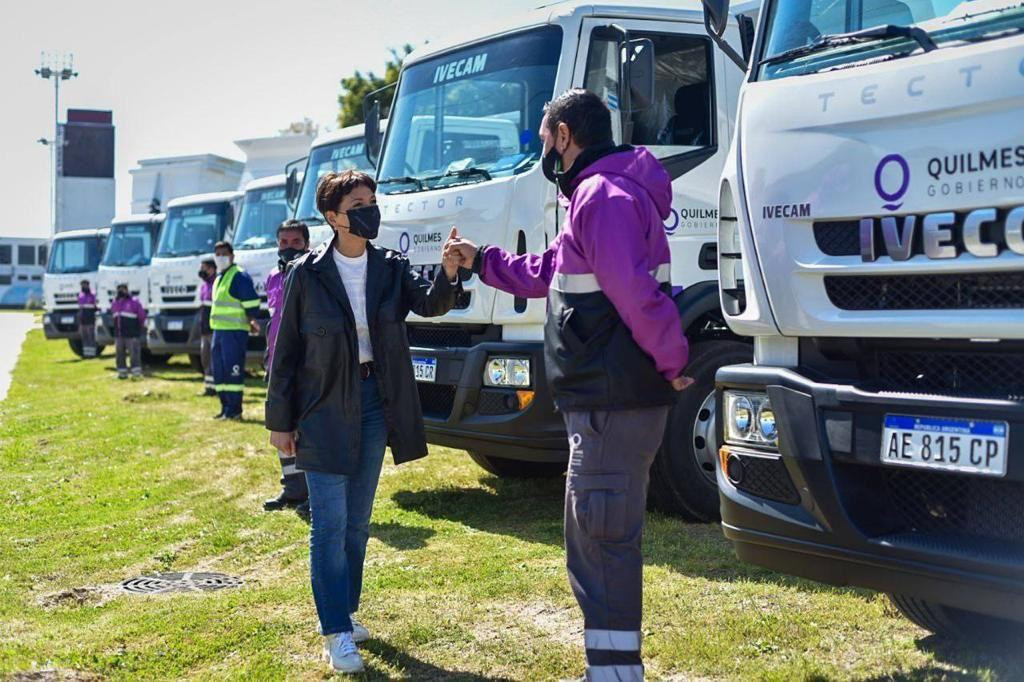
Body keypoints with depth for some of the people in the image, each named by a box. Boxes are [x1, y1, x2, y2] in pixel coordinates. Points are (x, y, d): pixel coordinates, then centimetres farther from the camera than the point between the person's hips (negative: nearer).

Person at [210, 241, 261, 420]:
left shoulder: (240, 276, -9)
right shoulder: (219, 278, 19)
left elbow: (252, 304, -14)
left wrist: (250, 322, -13)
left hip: (235, 332, -9)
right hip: (218, 331, 9)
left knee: (232, 369, -9)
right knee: (219, 370, 11)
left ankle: (234, 410, -5)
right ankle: (225, 408, 18)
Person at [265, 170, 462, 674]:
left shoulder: (390, 268, 2)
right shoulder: (308, 273, -7)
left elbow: (430, 304, -16)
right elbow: (286, 349, -3)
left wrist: (448, 273, -38)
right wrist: (280, 420, -3)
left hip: (375, 402, 4)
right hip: (324, 408, -4)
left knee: (357, 522, 14)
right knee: (330, 525, -4)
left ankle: (344, 612, 28)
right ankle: (336, 633, 2)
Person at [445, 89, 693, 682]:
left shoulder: (603, 196, -17)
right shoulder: (594, 196, 19)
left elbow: (636, 293, -27)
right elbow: (545, 274, 30)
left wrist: (672, 363, -20)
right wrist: (483, 262, 32)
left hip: (616, 403, -11)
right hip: (601, 401, 11)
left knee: (606, 539, -5)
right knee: (593, 536, 18)